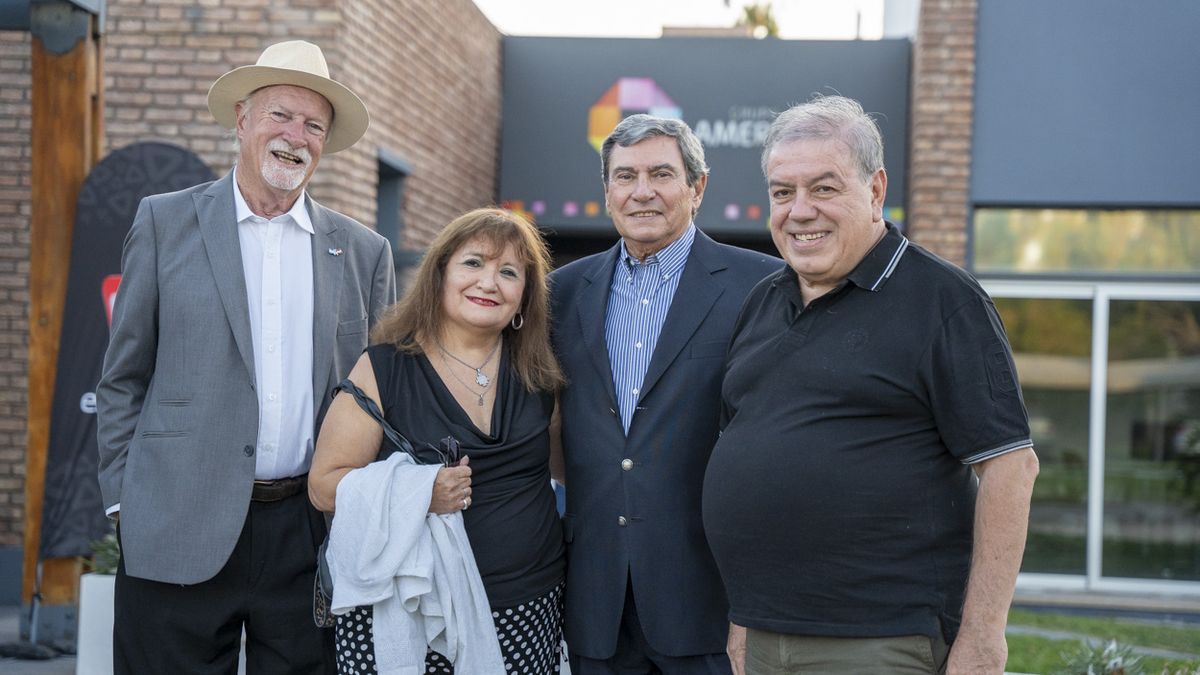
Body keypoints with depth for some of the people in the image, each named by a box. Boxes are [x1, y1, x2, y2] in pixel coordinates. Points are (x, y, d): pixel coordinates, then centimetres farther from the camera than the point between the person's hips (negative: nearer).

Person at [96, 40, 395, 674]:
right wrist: (121, 497, -1)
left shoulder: (365, 252, 9)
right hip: (180, 533, -2)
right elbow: (123, 377, 6)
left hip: (310, 536, 2)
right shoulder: (167, 222, 4)